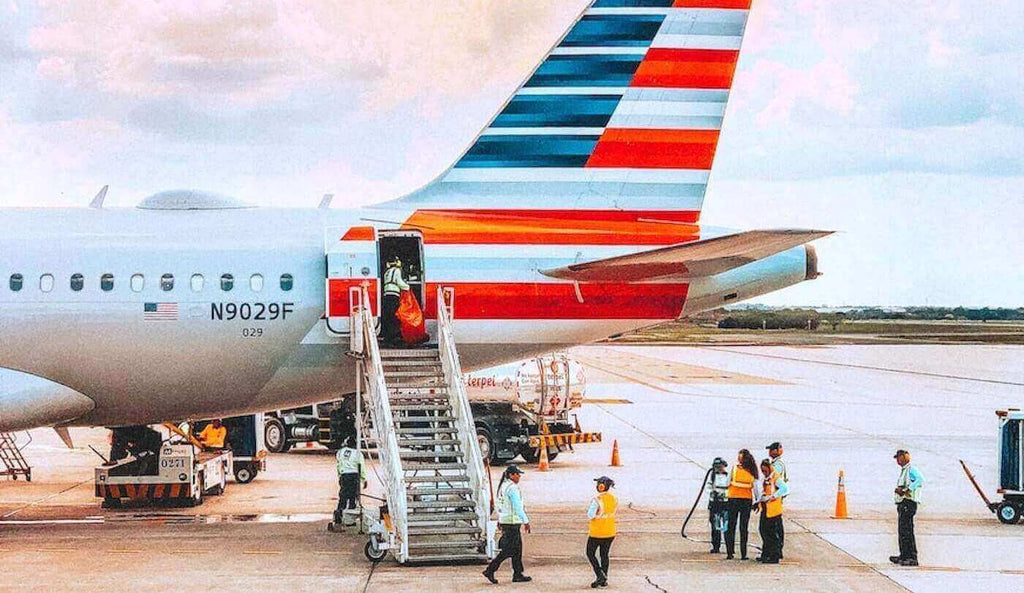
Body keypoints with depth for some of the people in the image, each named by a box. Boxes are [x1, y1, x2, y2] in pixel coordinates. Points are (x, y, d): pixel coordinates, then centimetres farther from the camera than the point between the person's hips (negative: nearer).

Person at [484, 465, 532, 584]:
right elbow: (518, 507, -20)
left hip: (504, 520, 10)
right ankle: (490, 570, -5)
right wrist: (526, 521, -16)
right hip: (512, 522, -10)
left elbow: (501, 505, 19)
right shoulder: (512, 488, -17)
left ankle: (518, 574, 15)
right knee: (508, 550, -6)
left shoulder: (503, 486, 13)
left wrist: (499, 521, 24)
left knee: (517, 548, 12)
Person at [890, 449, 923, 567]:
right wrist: (899, 490, 2)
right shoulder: (903, 471, 22)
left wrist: (906, 490, -25)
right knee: (901, 530, 14)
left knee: (906, 531, -14)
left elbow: (920, 480, -27)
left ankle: (912, 558, -15)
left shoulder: (911, 470, -9)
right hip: (902, 504, 11)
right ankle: (904, 556, 21)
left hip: (908, 503, -11)